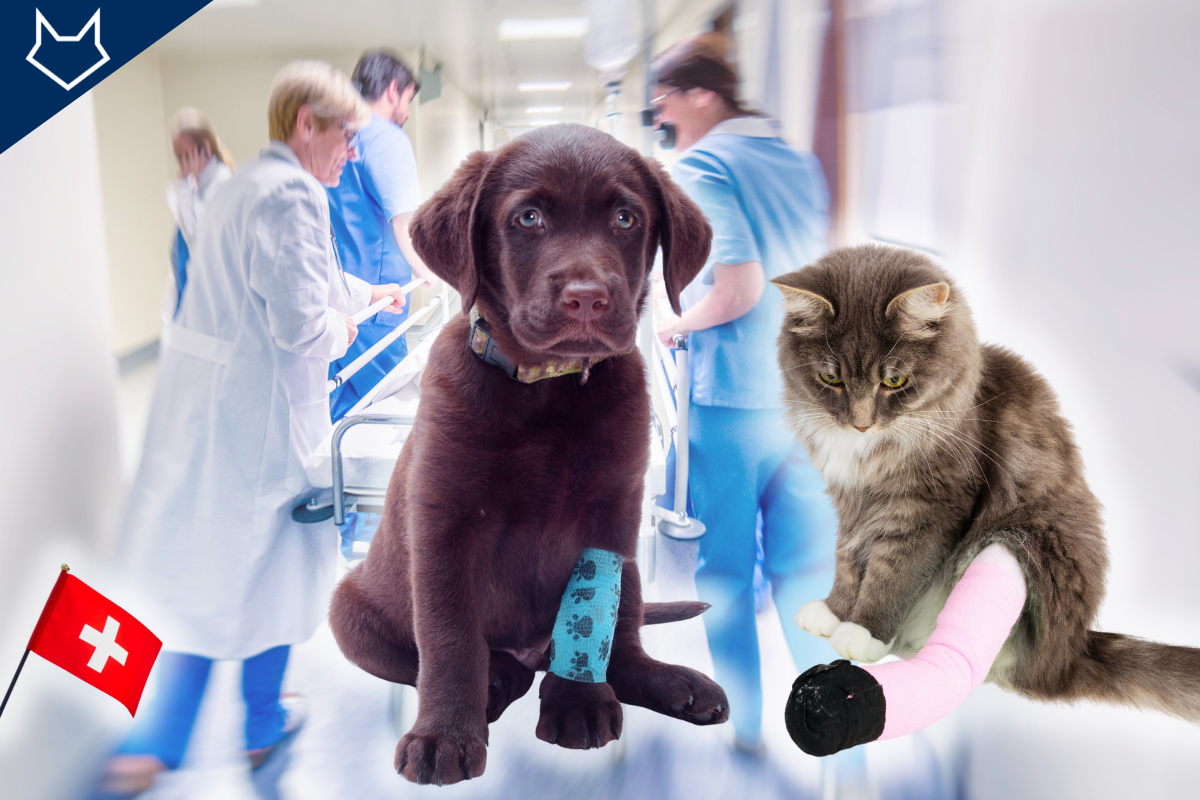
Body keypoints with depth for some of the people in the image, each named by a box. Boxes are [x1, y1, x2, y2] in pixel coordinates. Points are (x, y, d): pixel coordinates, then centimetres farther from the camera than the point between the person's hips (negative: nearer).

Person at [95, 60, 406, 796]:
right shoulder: (292, 195, -18)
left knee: (213, 573, 18)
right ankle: (263, 726, 32)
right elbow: (299, 321, -25)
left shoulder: (250, 184, 15)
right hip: (256, 406, -9)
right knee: (267, 566, 10)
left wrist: (370, 293, 40)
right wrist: (340, 333, -4)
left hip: (207, 396, 9)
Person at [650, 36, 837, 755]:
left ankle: (741, 720, 25)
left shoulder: (703, 165, -10)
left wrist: (679, 323, -3)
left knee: (725, 567, 10)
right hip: (812, 393, 6)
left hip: (732, 396, -6)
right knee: (807, 566, 14)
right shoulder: (800, 163, 12)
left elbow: (739, 286, -21)